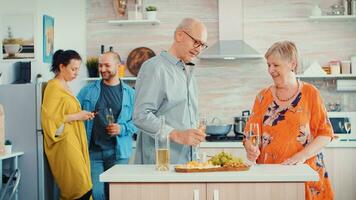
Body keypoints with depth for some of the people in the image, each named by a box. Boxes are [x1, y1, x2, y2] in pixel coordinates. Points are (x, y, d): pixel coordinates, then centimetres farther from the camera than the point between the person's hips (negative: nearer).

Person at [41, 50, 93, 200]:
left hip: (73, 142, 9)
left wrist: (82, 115, 8)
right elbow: (50, 119, -16)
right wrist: (76, 116, -14)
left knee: (79, 187, 4)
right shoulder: (53, 87, -9)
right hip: (64, 144, -9)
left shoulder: (65, 87, 19)